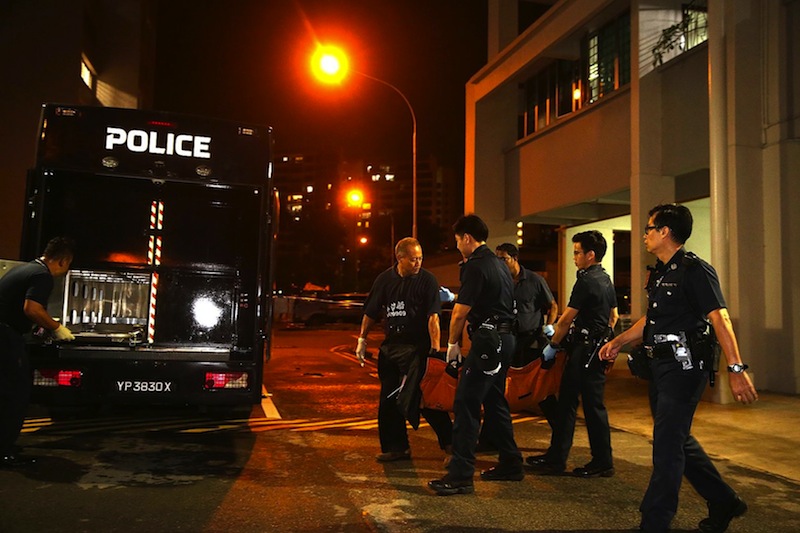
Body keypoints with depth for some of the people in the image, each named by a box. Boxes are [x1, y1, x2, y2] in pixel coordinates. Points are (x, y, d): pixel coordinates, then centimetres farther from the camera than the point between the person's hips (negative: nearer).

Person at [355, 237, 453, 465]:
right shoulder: (385, 279, 6)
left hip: (416, 348, -5)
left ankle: (449, 444, 3)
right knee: (388, 400, 11)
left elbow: (433, 317, -15)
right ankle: (396, 447, 25)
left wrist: (435, 348, -23)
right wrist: (362, 339, 12)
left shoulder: (427, 280, -7)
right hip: (390, 346, 6)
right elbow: (371, 312, 14)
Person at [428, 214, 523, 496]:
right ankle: (510, 464, 26)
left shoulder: (475, 266, -13)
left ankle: (460, 475, -7)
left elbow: (460, 313, -13)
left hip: (488, 341, -10)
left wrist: (453, 343, 1)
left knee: (466, 404, -8)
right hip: (504, 338, 10)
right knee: (495, 402, 18)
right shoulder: (499, 264, 16)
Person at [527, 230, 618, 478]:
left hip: (585, 350, -10)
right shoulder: (606, 280, 14)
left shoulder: (586, 281, -16)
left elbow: (567, 319, -16)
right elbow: (614, 316, 21)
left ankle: (603, 463, 10)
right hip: (597, 348, 10)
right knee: (566, 401, 11)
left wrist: (553, 345, -6)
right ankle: (556, 457, 16)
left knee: (593, 405, 0)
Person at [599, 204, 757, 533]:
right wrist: (619, 342, 19)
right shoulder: (658, 273, 14)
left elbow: (720, 318, -22)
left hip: (684, 366, -9)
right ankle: (723, 502, 34)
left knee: (667, 444, -4)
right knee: (678, 439, 18)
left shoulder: (695, 269, -14)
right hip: (661, 365, 9)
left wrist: (736, 369, -29)